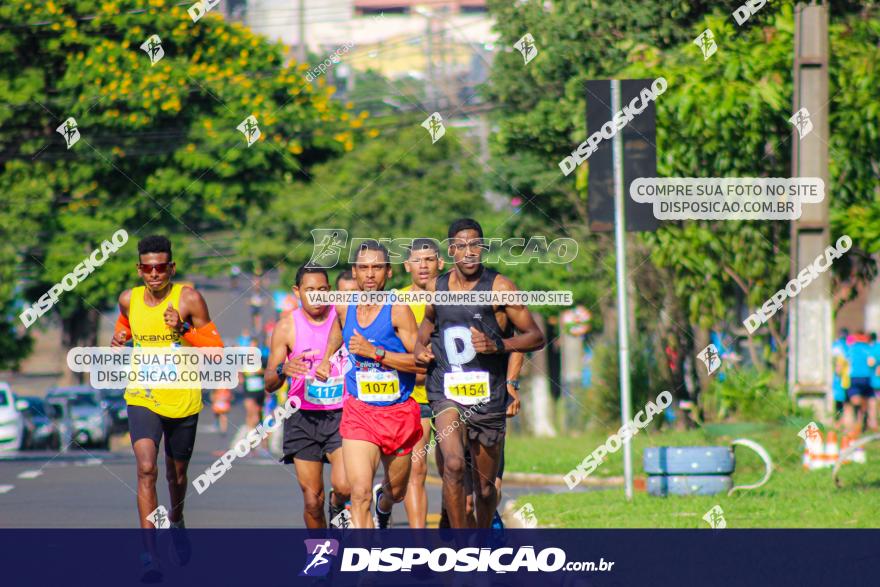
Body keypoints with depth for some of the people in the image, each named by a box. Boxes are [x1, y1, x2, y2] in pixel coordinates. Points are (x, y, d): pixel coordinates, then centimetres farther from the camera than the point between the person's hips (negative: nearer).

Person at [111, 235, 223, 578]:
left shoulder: (189, 299, -10)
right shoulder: (129, 300, -1)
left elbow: (217, 352, -10)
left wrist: (184, 330, -24)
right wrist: (118, 340, 2)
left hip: (183, 400, 0)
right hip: (142, 398, 0)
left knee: (177, 473, 18)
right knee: (146, 468, -20)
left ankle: (176, 521, 51)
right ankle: (150, 552, -23)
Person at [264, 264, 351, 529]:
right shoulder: (287, 326, -1)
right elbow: (269, 384, -1)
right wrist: (282, 370, -22)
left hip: (341, 415, 0)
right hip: (303, 418, 0)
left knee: (344, 485, -19)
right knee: (312, 499, -1)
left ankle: (337, 506, 17)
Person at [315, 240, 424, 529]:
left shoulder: (398, 311, -12)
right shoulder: (344, 309, 1)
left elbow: (422, 362, -18)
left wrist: (375, 352, -23)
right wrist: (326, 359, 17)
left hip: (399, 413, -1)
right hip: (359, 411, 1)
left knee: (396, 491, 21)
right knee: (360, 494, -19)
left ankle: (383, 505, 58)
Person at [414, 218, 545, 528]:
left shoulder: (499, 287, -4)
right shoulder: (436, 287, 7)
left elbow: (536, 337, -4)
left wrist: (497, 345, -19)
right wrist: (420, 346, 8)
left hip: (488, 398, -1)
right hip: (446, 393, 1)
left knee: (486, 487, 10)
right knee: (453, 464, -26)